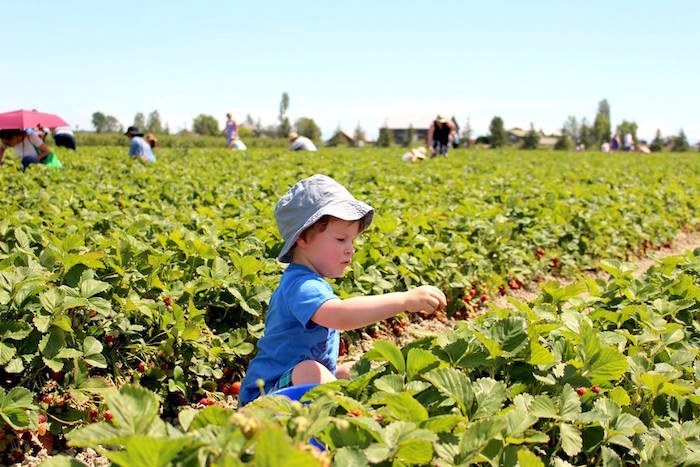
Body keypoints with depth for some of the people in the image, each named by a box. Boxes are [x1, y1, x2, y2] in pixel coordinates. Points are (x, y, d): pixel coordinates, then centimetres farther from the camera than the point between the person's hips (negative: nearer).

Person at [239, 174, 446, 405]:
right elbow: (340, 315, -43)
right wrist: (405, 300, -44)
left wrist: (335, 370, 21)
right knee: (308, 371, -38)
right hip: (266, 393, -12)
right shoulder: (301, 286, -23)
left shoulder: (304, 283, 12)